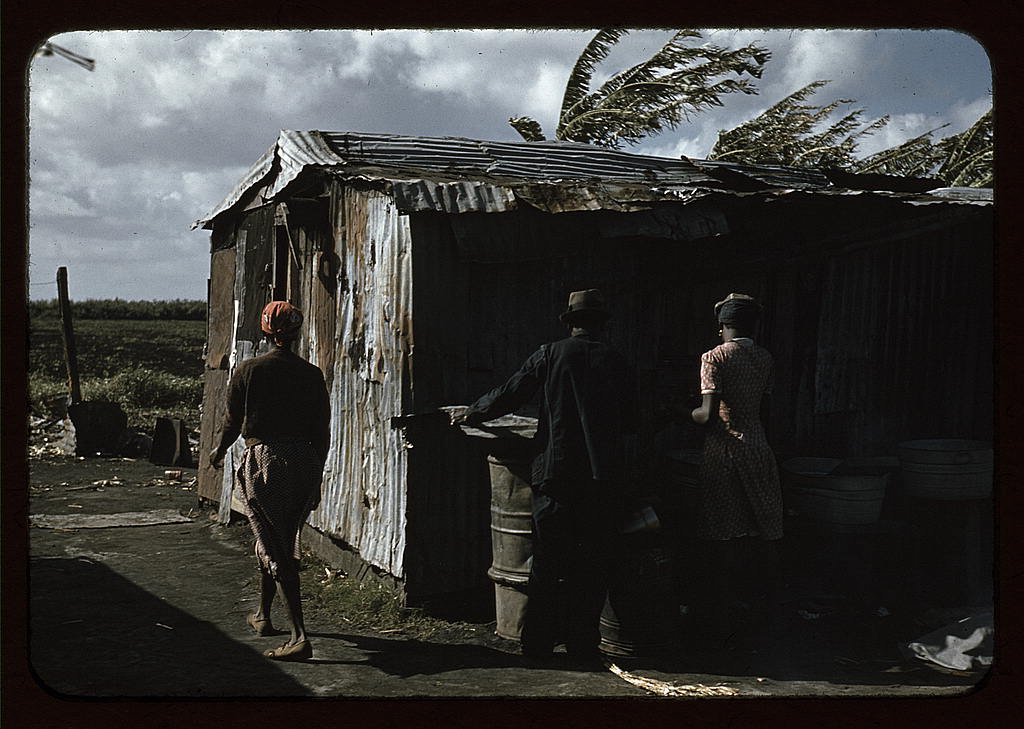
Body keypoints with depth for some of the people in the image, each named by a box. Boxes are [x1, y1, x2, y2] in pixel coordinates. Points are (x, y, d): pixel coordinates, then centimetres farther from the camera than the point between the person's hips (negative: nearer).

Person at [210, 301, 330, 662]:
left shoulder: (248, 370, -3)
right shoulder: (312, 374, 3)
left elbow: (232, 422, 6)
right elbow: (322, 432, 5)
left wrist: (219, 451, 26)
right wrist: (315, 476, 16)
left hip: (264, 461, -4)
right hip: (304, 462, 4)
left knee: (275, 550, -3)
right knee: (282, 542, 21)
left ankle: (300, 636, -13)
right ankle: (263, 615, 38)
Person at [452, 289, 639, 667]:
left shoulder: (551, 354, 1)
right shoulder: (618, 362, 6)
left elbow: (509, 394, 6)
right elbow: (630, 421, 13)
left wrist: (473, 413, 22)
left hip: (556, 470, -1)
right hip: (604, 476, 1)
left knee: (548, 564, 5)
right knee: (592, 565, 7)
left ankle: (538, 646, 8)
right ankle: (583, 646, 11)